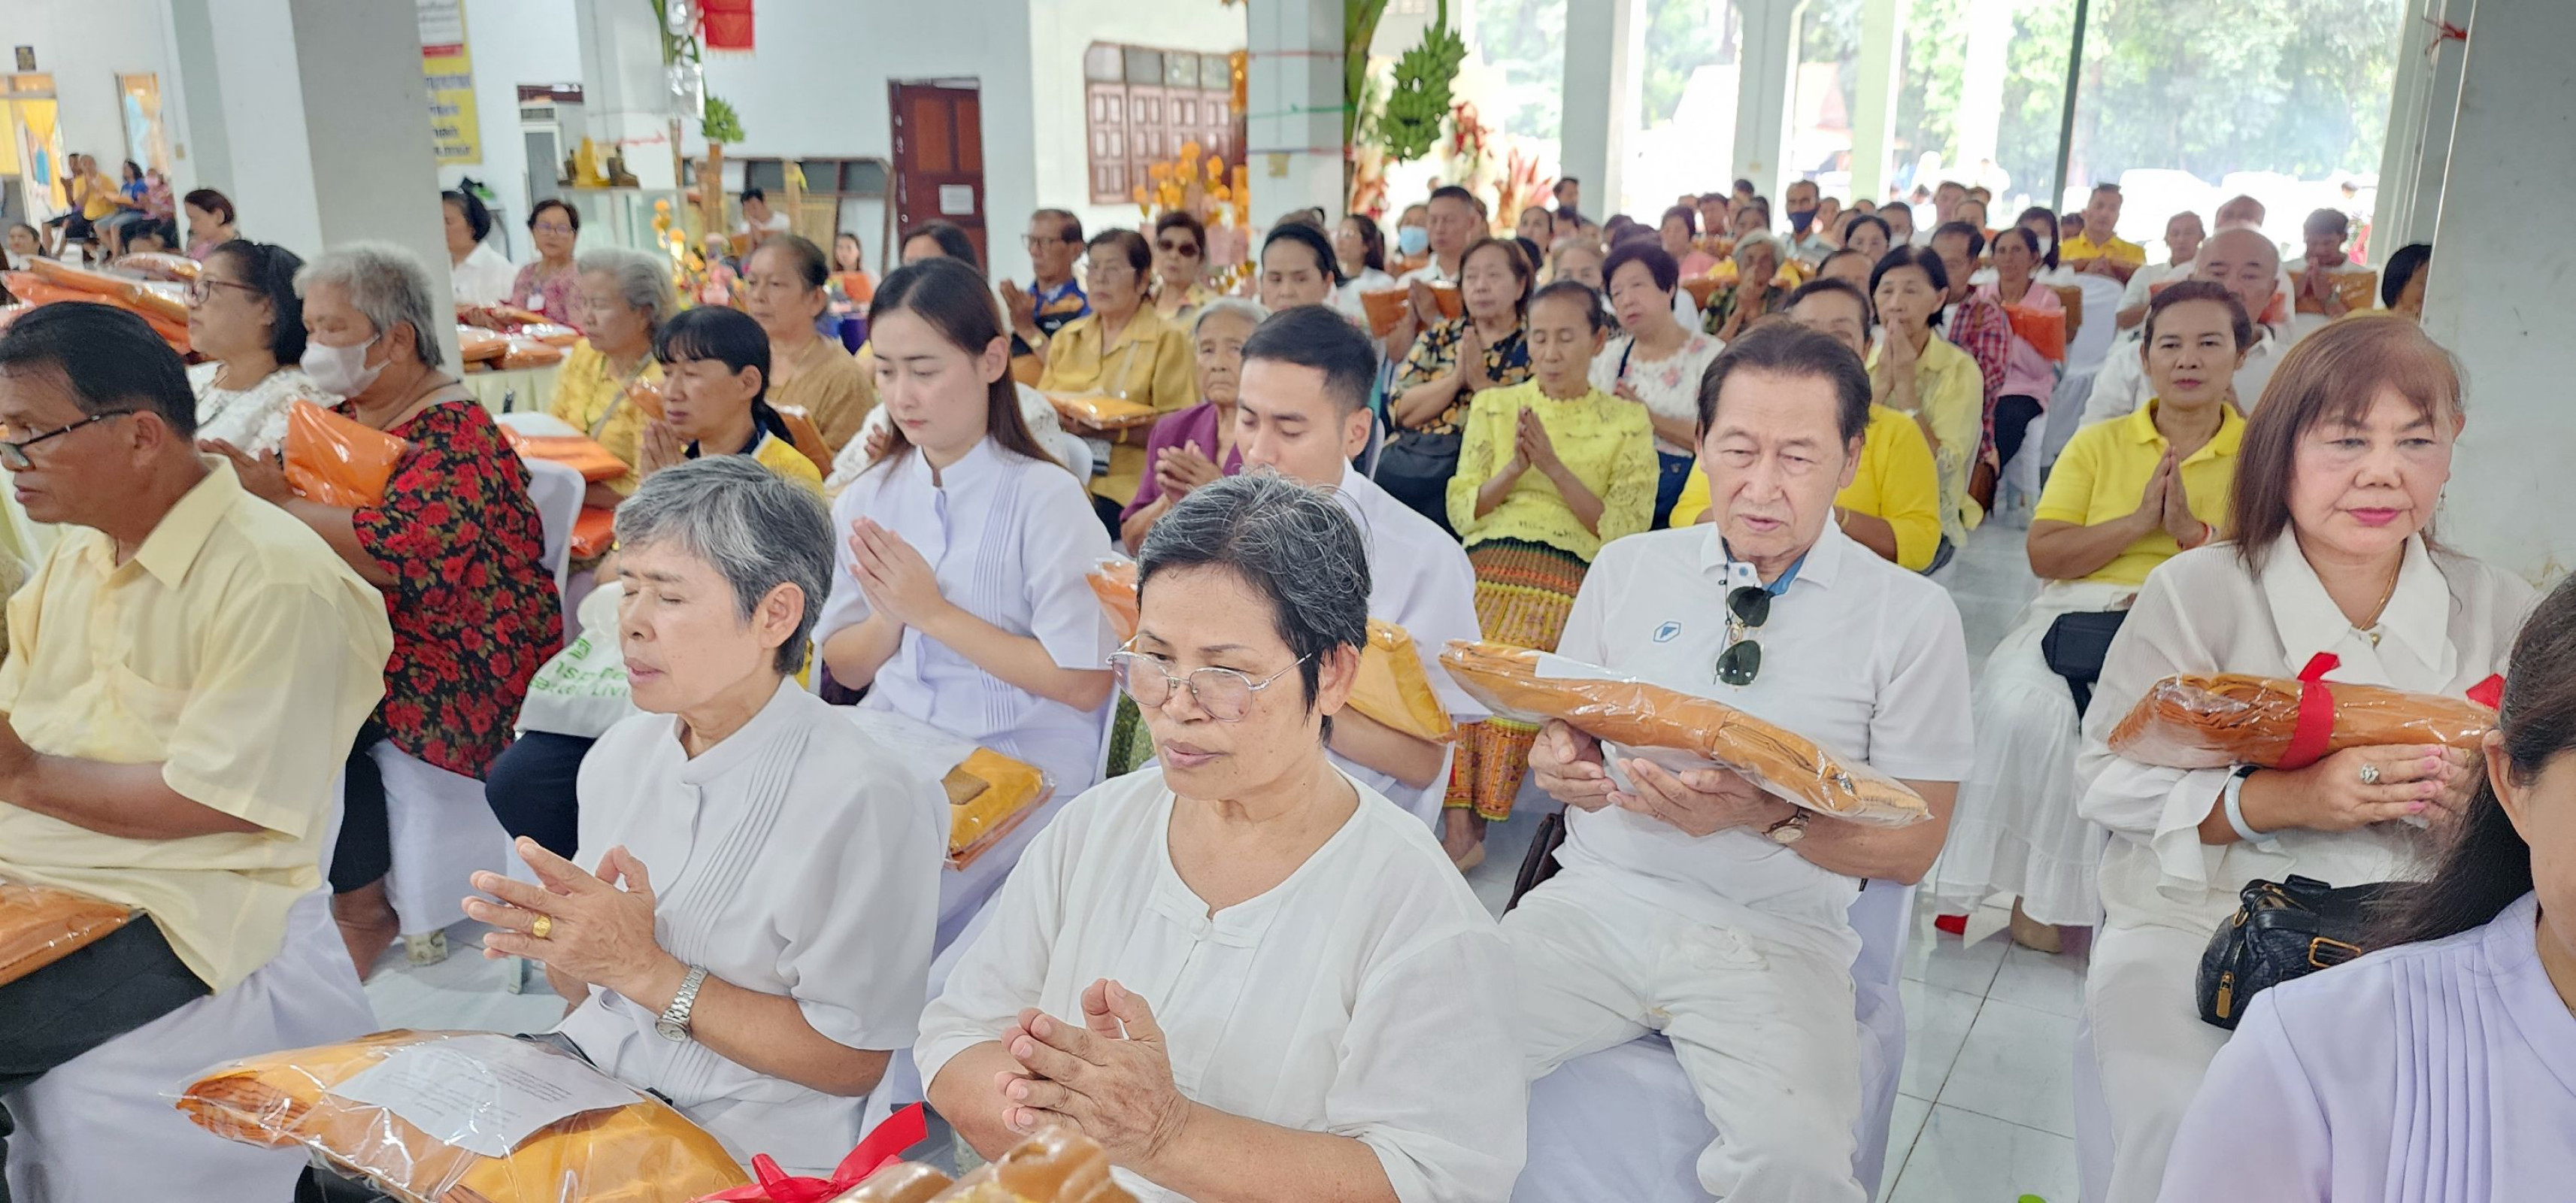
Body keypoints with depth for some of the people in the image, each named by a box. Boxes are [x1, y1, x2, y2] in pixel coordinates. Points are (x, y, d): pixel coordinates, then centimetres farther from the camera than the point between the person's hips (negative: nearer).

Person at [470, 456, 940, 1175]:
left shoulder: (860, 799, -19)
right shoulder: (624, 751, 5)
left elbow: (853, 1060, -16)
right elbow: (590, 988, 14)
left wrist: (646, 969, -18)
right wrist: (560, 942, -9)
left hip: (735, 1147, -6)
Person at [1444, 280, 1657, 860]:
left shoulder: (1627, 422, 15)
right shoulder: (1492, 406, 22)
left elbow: (1623, 530, 4)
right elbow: (1460, 511, 14)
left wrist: (1555, 468, -5)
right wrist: (1513, 470, -3)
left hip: (1570, 572, -2)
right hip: (1487, 562, 2)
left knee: (1513, 659, -35)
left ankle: (1464, 823, -29)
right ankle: (1461, 825, -32)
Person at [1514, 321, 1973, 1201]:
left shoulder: (1913, 617, 0)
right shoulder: (1626, 568, 8)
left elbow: (1911, 846, 0)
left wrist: (1767, 816, -18)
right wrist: (1562, 764, -9)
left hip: (1774, 933, -2)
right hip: (1599, 897, 2)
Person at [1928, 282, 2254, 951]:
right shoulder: (2098, 444, 15)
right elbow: (2044, 554, 2)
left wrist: (2192, 530, -13)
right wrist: (2138, 522, -8)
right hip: (2080, 613, 1)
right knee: (2024, 708, -30)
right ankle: (2038, 882, -14)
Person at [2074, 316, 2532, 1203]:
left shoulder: (2502, 612, 6)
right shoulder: (2197, 590, -5)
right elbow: (2105, 779, -9)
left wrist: (2479, 805, -13)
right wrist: (2280, 800, -22)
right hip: (2196, 925, -3)